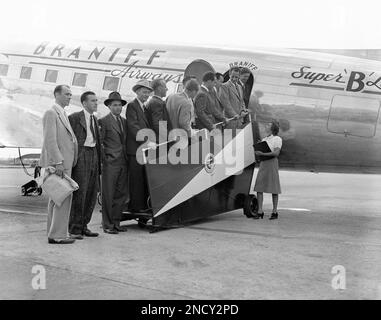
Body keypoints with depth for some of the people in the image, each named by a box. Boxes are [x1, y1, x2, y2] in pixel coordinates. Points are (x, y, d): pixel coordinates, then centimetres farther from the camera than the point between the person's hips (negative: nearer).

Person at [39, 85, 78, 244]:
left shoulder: (63, 115, 20)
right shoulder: (51, 113, -10)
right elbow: (49, 140, -19)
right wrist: (58, 162, -24)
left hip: (64, 162, 10)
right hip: (57, 162, -10)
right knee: (64, 196, -12)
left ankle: (53, 233, 18)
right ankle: (58, 234, -9)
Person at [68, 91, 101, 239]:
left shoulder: (95, 119, 17)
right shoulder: (74, 118, -5)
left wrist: (99, 160, 13)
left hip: (93, 155, 7)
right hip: (81, 156, -7)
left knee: (92, 194, 8)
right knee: (79, 193, -7)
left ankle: (83, 226, 18)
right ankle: (74, 229, 0)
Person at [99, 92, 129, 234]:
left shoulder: (124, 121, 16)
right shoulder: (103, 121, -4)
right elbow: (99, 142, -5)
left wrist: (127, 157, 13)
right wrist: (103, 158, -10)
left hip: (123, 162, 7)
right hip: (110, 163, -7)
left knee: (122, 193, 9)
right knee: (108, 195, -1)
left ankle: (116, 222, 19)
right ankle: (107, 225, 6)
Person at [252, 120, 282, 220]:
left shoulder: (277, 139, -2)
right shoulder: (264, 139, 20)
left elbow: (276, 153, -14)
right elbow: (259, 151, 22)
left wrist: (263, 154, -20)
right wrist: (257, 151, 0)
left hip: (272, 163, -6)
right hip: (263, 163, 6)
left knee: (274, 189, -1)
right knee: (259, 187, -3)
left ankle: (275, 211, 6)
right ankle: (260, 211, -1)